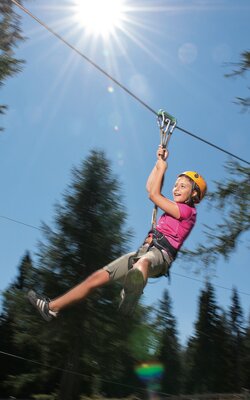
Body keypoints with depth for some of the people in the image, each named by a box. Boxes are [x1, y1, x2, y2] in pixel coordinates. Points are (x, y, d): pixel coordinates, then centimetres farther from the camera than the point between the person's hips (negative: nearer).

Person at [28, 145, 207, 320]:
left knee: (142, 263, -47)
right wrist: (160, 162, 26)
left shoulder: (188, 210, -1)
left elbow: (154, 195, -3)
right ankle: (52, 307, 8)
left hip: (160, 254, -8)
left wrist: (162, 168, 9)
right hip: (146, 250, 8)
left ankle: (126, 310, -70)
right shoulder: (177, 208, 25)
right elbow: (150, 187, 29)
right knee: (98, 276, 3)